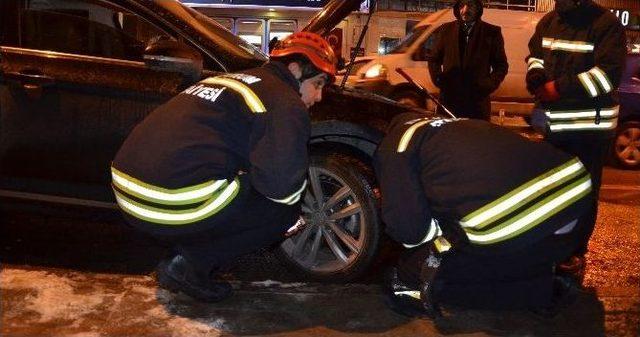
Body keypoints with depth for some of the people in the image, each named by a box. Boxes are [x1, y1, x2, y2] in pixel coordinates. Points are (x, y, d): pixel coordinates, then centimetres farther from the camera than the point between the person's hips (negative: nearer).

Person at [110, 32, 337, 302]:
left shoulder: (230, 81, 24)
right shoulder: (284, 100, -4)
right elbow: (281, 183, -16)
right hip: (173, 206, -9)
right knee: (285, 209, 6)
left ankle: (189, 258, 16)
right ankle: (191, 266, 1)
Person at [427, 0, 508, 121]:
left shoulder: (492, 32, 6)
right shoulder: (446, 30, 10)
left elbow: (501, 65, 9)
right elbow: (433, 59, 18)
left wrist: (489, 85, -5)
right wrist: (438, 79, 2)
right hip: (449, 100, 1)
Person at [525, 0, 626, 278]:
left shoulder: (605, 23, -12)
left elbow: (609, 74, -20)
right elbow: (535, 54, 21)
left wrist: (559, 88, -21)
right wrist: (535, 74, -2)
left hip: (590, 126, -6)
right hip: (553, 123, 6)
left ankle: (576, 253, 15)